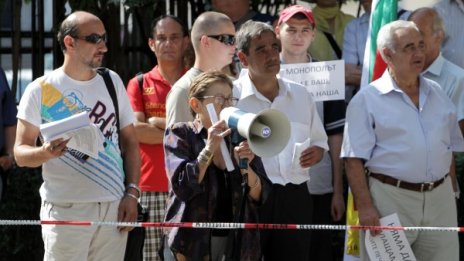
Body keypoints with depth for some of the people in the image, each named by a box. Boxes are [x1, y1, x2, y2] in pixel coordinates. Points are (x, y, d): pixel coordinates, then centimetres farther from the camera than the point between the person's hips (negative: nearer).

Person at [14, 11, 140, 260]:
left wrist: (132, 193, 2)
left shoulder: (113, 82, 12)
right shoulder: (41, 90, -1)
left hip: (114, 207, 4)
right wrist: (45, 153, -24)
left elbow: (129, 141, 14)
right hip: (66, 209, -4)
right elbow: (20, 152, -1)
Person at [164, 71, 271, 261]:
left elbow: (261, 195, 4)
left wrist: (245, 166, -14)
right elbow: (182, 187, -12)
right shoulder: (180, 134, 2)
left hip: (239, 242, 3)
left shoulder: (241, 136, 11)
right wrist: (210, 148, -16)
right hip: (195, 242, -3)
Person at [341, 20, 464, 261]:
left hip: (440, 198, 5)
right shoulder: (367, 100, -4)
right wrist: (364, 207, -17)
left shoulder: (437, 94, 14)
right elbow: (354, 159, -9)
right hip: (390, 198, -5)